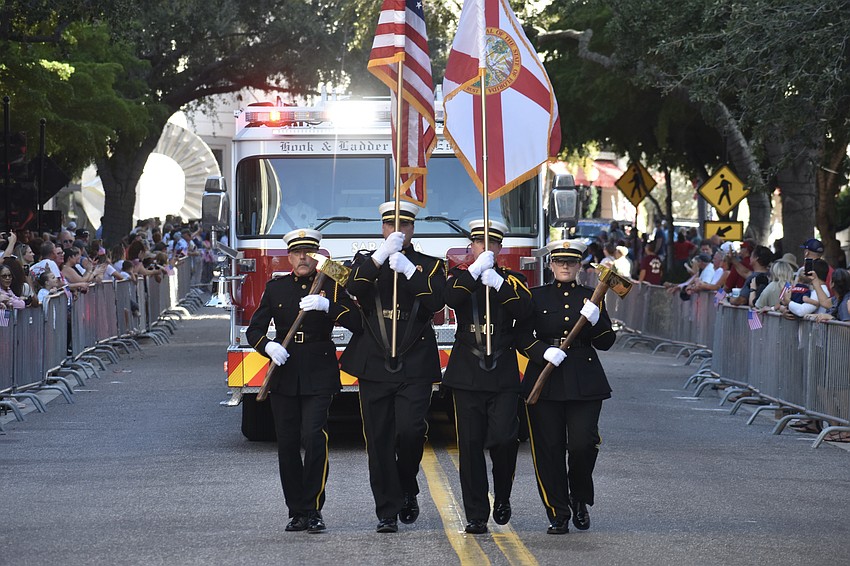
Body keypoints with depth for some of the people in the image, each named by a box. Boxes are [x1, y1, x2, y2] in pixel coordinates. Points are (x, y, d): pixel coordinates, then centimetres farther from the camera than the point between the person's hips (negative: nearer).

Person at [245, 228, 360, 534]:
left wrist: (327, 306, -25)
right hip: (284, 374, 3)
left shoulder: (330, 286, 5)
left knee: (314, 437, -15)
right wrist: (268, 346, -14)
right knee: (287, 444, 2)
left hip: (319, 374, -3)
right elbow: (254, 329, 8)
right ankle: (296, 511, 11)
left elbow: (354, 320, -8)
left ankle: (313, 510, -11)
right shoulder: (276, 288, 11)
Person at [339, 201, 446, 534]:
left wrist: (408, 270, -21)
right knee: (379, 440, 0)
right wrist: (382, 255, -20)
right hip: (374, 366, 1)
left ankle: (408, 490, 11)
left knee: (410, 430, -15)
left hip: (415, 366, -1)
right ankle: (388, 511, 5)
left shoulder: (429, 266, 9)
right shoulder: (366, 262, 12)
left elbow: (436, 302, -10)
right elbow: (354, 288, -10)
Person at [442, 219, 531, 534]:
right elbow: (451, 298, -15)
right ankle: (476, 515, 4)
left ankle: (502, 497, 14)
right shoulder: (460, 277, 8)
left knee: (504, 439, -12)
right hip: (467, 375, 0)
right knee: (471, 445, -1)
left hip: (503, 376, 0)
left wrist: (497, 283, -20)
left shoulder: (511, 280, 8)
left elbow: (524, 310, -11)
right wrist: (477, 269, -21)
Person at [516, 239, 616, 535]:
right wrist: (544, 352, -15)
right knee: (549, 449, -2)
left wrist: (595, 321, -12)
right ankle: (558, 514, 6)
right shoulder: (537, 297, 8)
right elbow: (523, 339, 3)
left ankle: (580, 500, 15)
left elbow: (606, 342, 6)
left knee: (583, 444, -11)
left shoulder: (591, 297, 10)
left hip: (584, 382, 0)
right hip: (545, 383, 0)